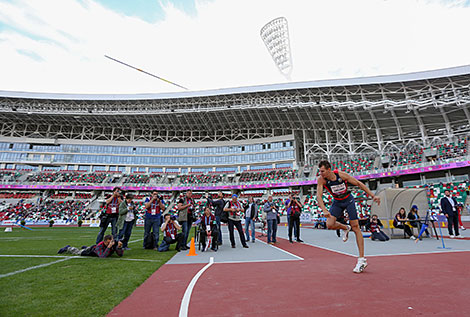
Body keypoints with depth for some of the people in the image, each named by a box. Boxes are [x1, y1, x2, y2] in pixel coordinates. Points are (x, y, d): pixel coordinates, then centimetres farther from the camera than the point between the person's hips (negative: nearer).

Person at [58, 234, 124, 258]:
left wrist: (119, 247, -56)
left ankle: (85, 247, 66)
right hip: (92, 250, -5)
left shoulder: (114, 244, -36)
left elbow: (121, 254, -38)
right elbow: (103, 256, -57)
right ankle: (68, 248, 46)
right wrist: (109, 247, -66)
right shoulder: (99, 246, -45)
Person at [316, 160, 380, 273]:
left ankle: (362, 260, 4)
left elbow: (359, 184, -13)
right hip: (337, 202, 2)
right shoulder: (321, 180, -21)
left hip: (348, 200, -2)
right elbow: (319, 196, -27)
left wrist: (372, 196, -15)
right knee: (329, 224, -16)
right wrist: (324, 210, -42)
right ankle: (346, 228, 19)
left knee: (355, 228, -4)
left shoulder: (341, 175, -24)